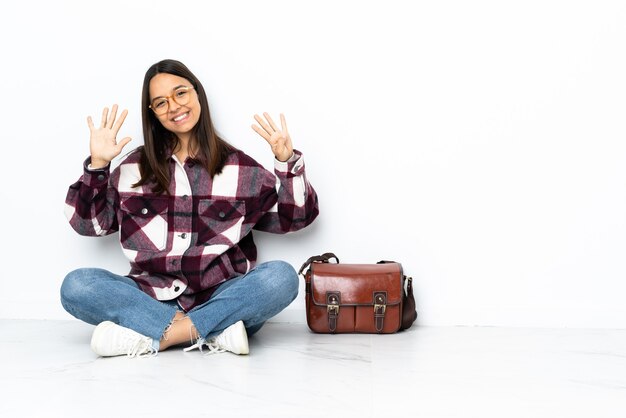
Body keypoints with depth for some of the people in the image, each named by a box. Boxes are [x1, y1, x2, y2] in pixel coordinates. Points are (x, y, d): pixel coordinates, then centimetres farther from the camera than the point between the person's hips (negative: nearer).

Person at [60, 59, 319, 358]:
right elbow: (88, 222, 11)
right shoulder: (135, 167, 11)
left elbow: (294, 217, 6)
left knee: (281, 277, -29)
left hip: (221, 299, 0)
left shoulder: (239, 167, 9)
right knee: (76, 285, -23)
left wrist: (287, 162, -7)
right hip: (153, 299, 1)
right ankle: (215, 332, -28)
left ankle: (149, 338, -27)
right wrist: (97, 165, -1)